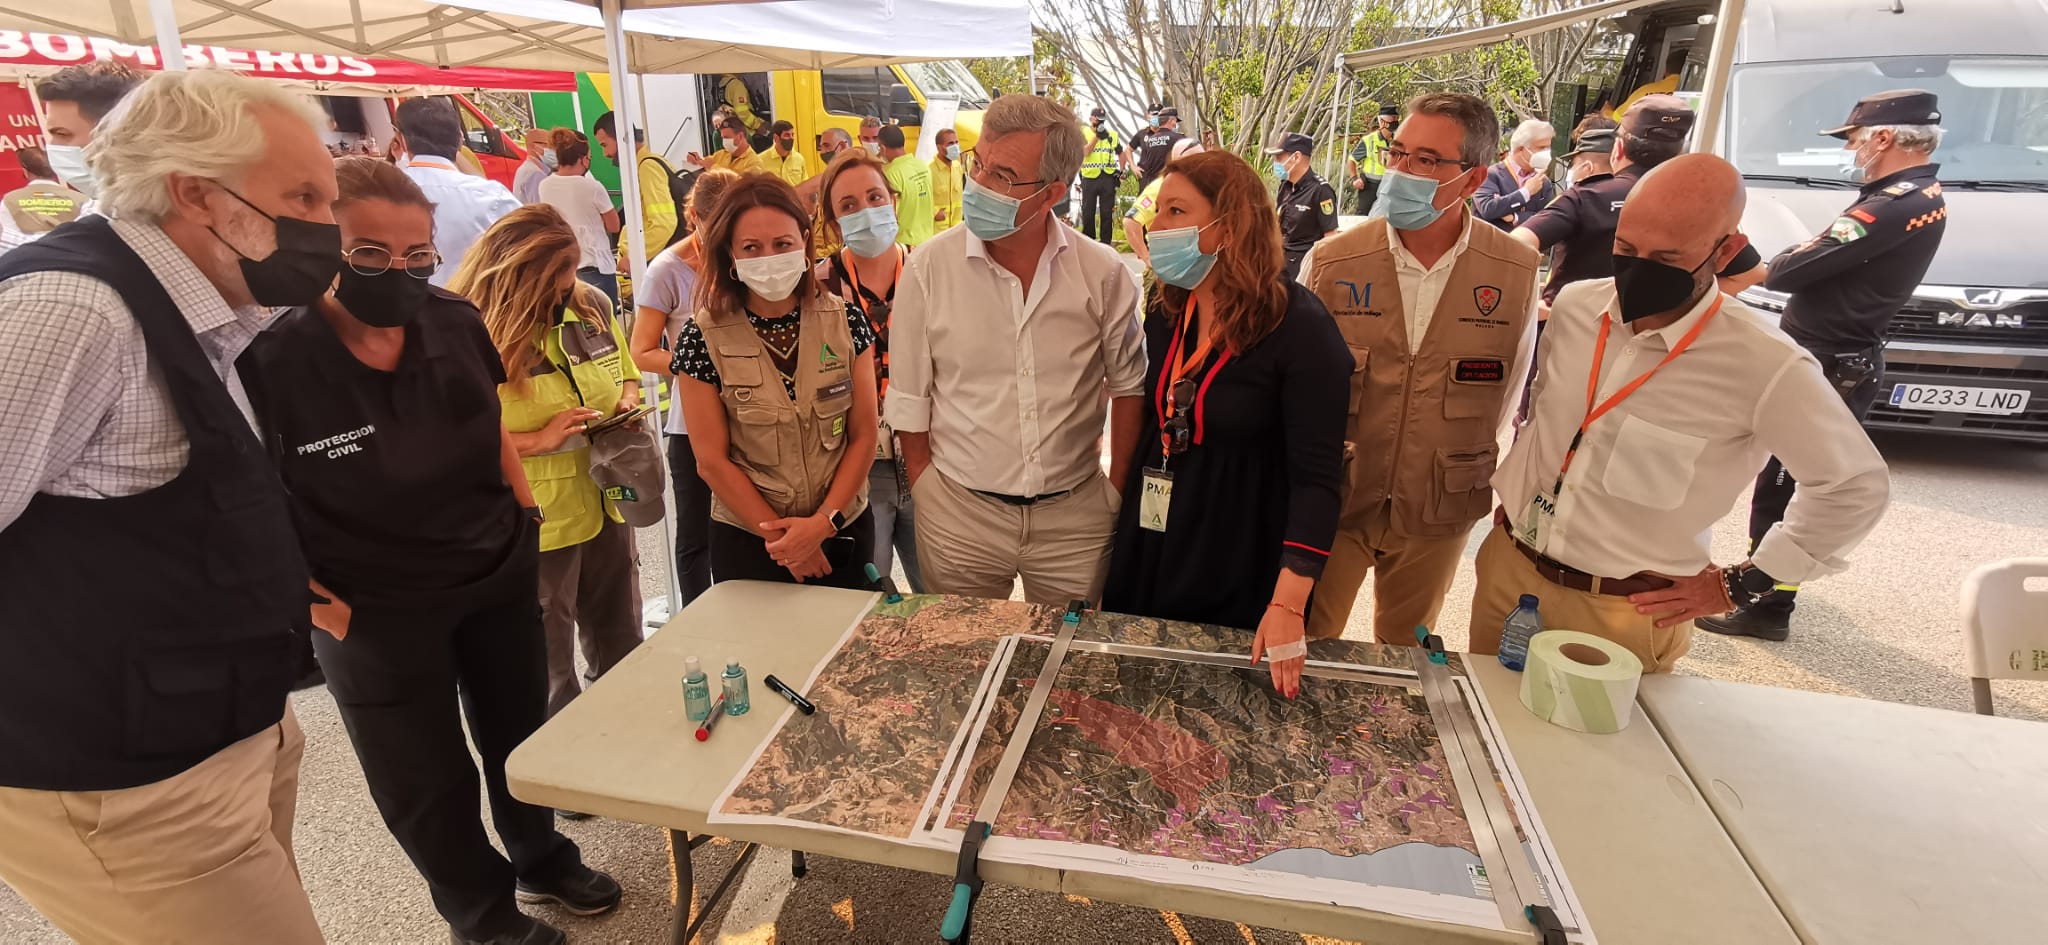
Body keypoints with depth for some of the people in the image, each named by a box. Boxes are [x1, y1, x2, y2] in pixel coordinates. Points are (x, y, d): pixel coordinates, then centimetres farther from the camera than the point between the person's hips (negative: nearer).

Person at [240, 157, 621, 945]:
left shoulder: (456, 323, -9)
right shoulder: (267, 359, -22)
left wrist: (524, 522, 7)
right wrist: (320, 606, -15)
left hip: (498, 577, 4)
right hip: (375, 610, -4)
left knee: (521, 735, 21)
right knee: (428, 781, 14)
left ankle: (543, 861, 48)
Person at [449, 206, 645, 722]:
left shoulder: (590, 304, 1)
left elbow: (626, 374, 16)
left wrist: (628, 402, -5)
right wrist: (537, 441, -25)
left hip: (605, 504, 6)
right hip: (536, 524, -5)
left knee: (622, 647, 22)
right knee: (548, 669, 14)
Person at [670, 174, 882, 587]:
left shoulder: (846, 322, -6)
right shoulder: (702, 339, -11)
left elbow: (863, 436, -5)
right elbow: (712, 460, -9)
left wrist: (823, 521, -13)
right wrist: (779, 539, -10)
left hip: (845, 532, 2)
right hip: (748, 542, -1)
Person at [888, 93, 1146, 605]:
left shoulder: (1102, 272, -6)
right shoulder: (929, 268, -7)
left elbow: (1129, 384, 5)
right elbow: (909, 400, -1)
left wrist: (1117, 490, 2)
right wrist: (927, 495, -1)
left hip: (1075, 516, 1)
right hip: (959, 515, 0)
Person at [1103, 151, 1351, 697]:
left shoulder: (1299, 327, -19)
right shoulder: (1164, 307, 0)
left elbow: (1316, 474, -21)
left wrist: (1288, 604, -27)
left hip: (1241, 570, -5)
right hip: (1147, 551, 5)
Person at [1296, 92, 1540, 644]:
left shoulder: (1518, 272, -6)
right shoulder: (1331, 261, -9)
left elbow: (1508, 393, 7)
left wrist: (1467, 470, 11)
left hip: (1438, 515, 1)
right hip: (1332, 501, -1)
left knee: (1407, 652, 20)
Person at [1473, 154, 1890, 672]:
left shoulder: (1765, 366, -18)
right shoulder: (1574, 306, -4)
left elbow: (1856, 485, -4)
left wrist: (1739, 585, -2)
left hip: (1623, 614, -4)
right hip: (1507, 570, 5)